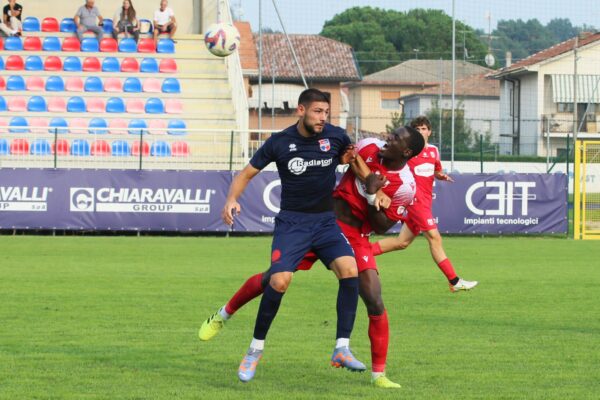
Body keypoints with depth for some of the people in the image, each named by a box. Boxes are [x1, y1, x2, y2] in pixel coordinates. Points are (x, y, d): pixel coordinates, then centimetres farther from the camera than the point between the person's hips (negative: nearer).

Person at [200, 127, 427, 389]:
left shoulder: (405, 187, -14)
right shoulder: (370, 148, -6)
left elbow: (381, 227, -10)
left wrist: (372, 196, -23)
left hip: (355, 237, -2)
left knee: (375, 302, -13)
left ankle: (379, 375, -1)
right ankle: (222, 316, 24)